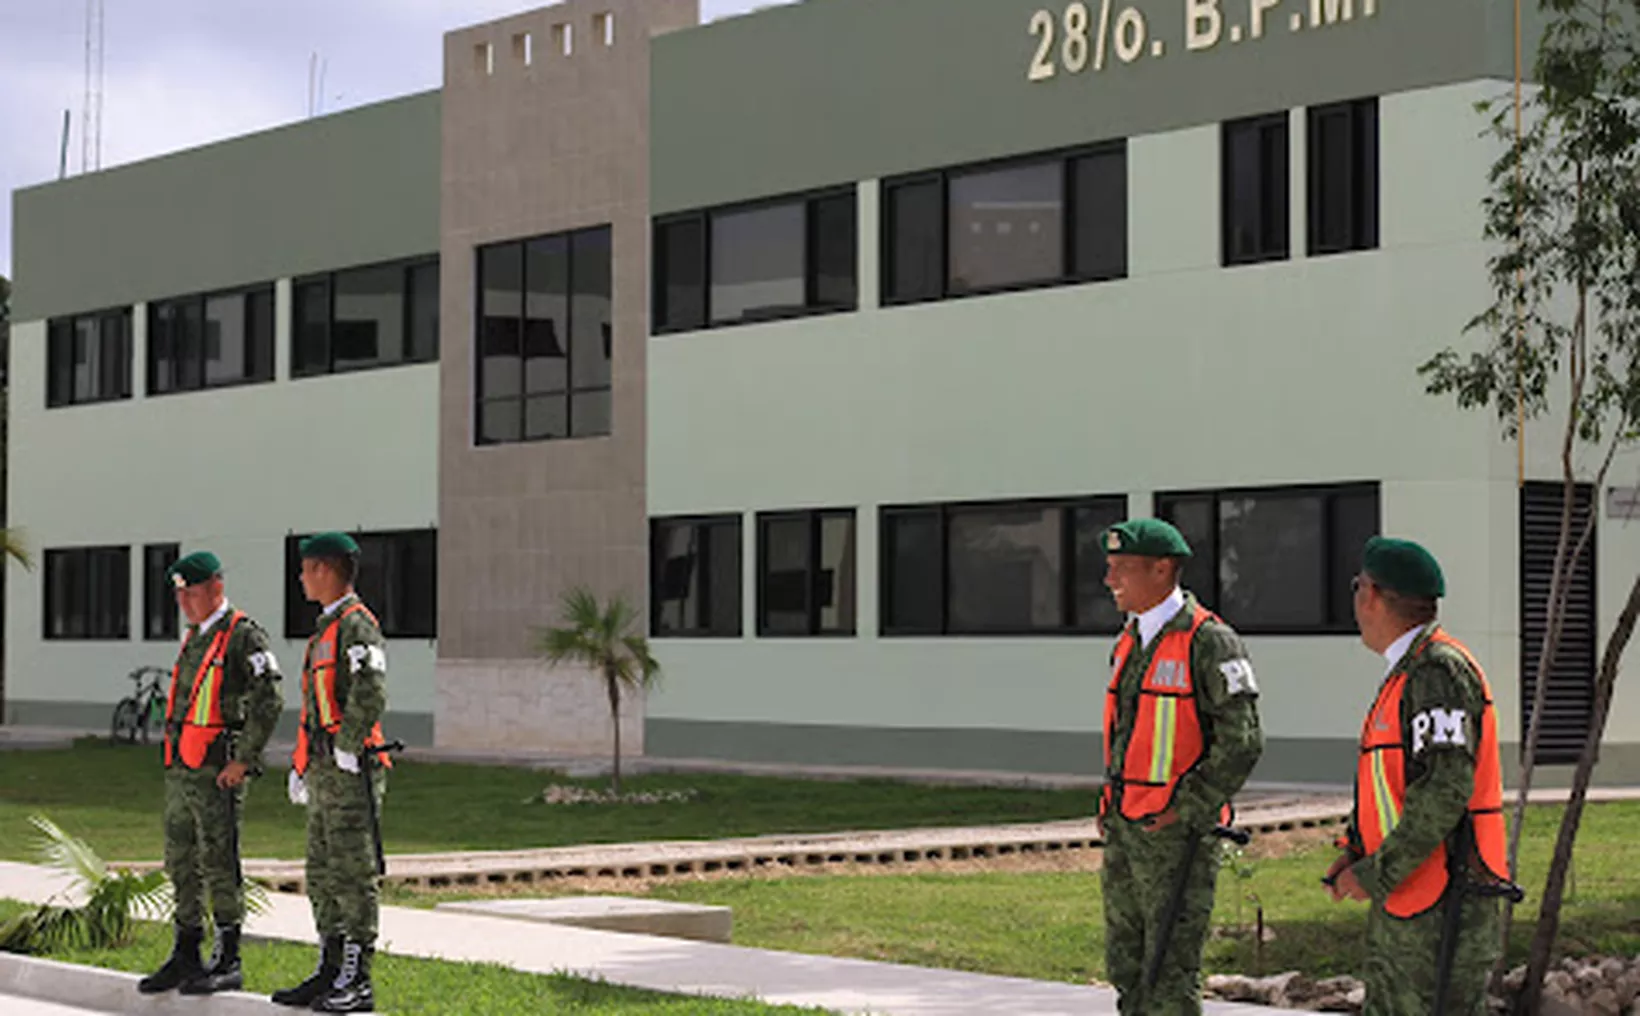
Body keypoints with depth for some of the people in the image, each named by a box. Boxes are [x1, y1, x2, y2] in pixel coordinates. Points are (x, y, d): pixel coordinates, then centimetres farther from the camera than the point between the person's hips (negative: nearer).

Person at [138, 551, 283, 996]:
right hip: (179, 770, 9)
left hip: (217, 772, -9)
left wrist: (243, 761, -18)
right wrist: (174, 755, 17)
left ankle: (228, 962, 0)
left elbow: (268, 703, -16)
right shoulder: (193, 639, 18)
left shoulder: (245, 637, -9)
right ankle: (186, 956, 18)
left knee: (219, 864, -6)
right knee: (181, 863, 11)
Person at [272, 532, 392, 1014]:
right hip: (325, 775, 10)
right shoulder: (326, 629, 19)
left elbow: (371, 697, -25)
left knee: (354, 876, -7)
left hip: (352, 774, -10)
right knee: (323, 877, 13)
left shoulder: (358, 626, -13)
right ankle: (330, 973, 19)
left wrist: (347, 751, -20)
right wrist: (301, 766, 22)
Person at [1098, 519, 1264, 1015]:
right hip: (1124, 830, 8)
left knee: (1170, 973, -7)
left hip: (1178, 830, -8)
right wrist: (1111, 799, 12)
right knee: (1125, 965, 12)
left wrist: (1186, 811, -17)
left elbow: (1242, 742, -16)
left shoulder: (1210, 643, -12)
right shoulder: (1129, 642, 13)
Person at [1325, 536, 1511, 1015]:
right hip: (1401, 900, 10)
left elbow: (1447, 790, -23)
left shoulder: (1439, 670, -15)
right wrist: (1355, 850, 8)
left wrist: (1376, 874, -19)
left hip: (1441, 903, -10)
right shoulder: (1406, 673, 18)